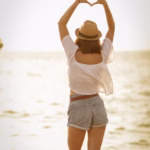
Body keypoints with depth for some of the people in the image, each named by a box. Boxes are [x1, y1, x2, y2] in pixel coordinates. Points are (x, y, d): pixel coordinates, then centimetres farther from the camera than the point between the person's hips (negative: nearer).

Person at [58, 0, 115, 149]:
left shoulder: (73, 55, -15)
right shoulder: (102, 56, -9)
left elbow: (61, 23, -5)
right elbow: (112, 27, 4)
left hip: (78, 109, -2)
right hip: (98, 107, 2)